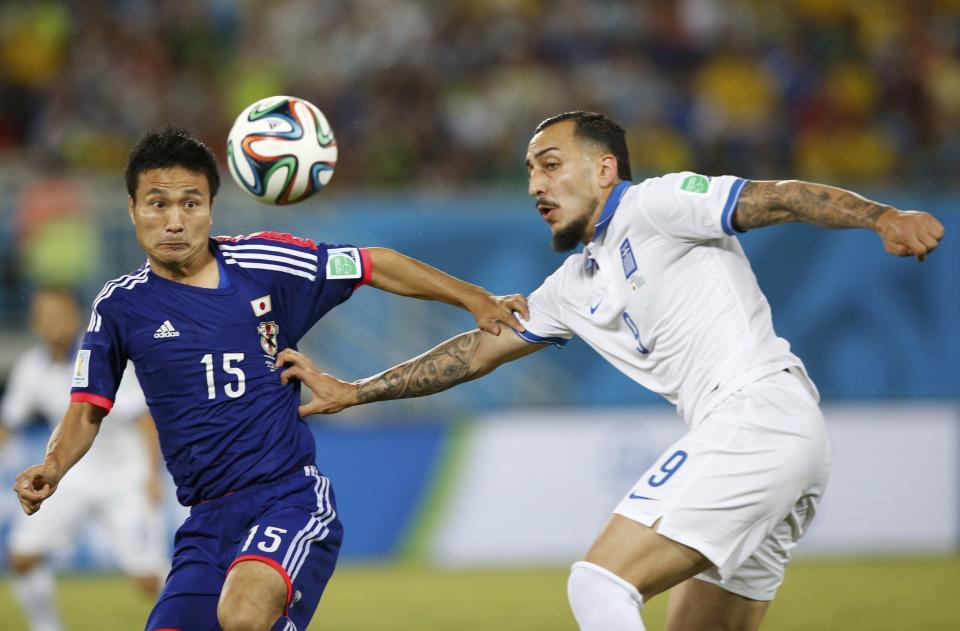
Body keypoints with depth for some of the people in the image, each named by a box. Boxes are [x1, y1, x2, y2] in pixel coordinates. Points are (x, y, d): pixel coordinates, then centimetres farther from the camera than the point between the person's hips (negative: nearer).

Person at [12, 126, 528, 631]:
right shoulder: (121, 306, 6)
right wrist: (52, 467, -7)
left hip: (293, 498, -4)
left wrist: (476, 300, 6)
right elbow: (87, 410, 13)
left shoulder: (258, 263, 0)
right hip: (208, 519, 4)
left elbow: (375, 266, 9)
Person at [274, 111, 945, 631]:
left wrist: (887, 218, -26)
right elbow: (480, 348, 33)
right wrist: (351, 392, 33)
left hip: (758, 412, -9)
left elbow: (782, 197, -10)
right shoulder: (576, 286, 26)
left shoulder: (653, 205, 0)